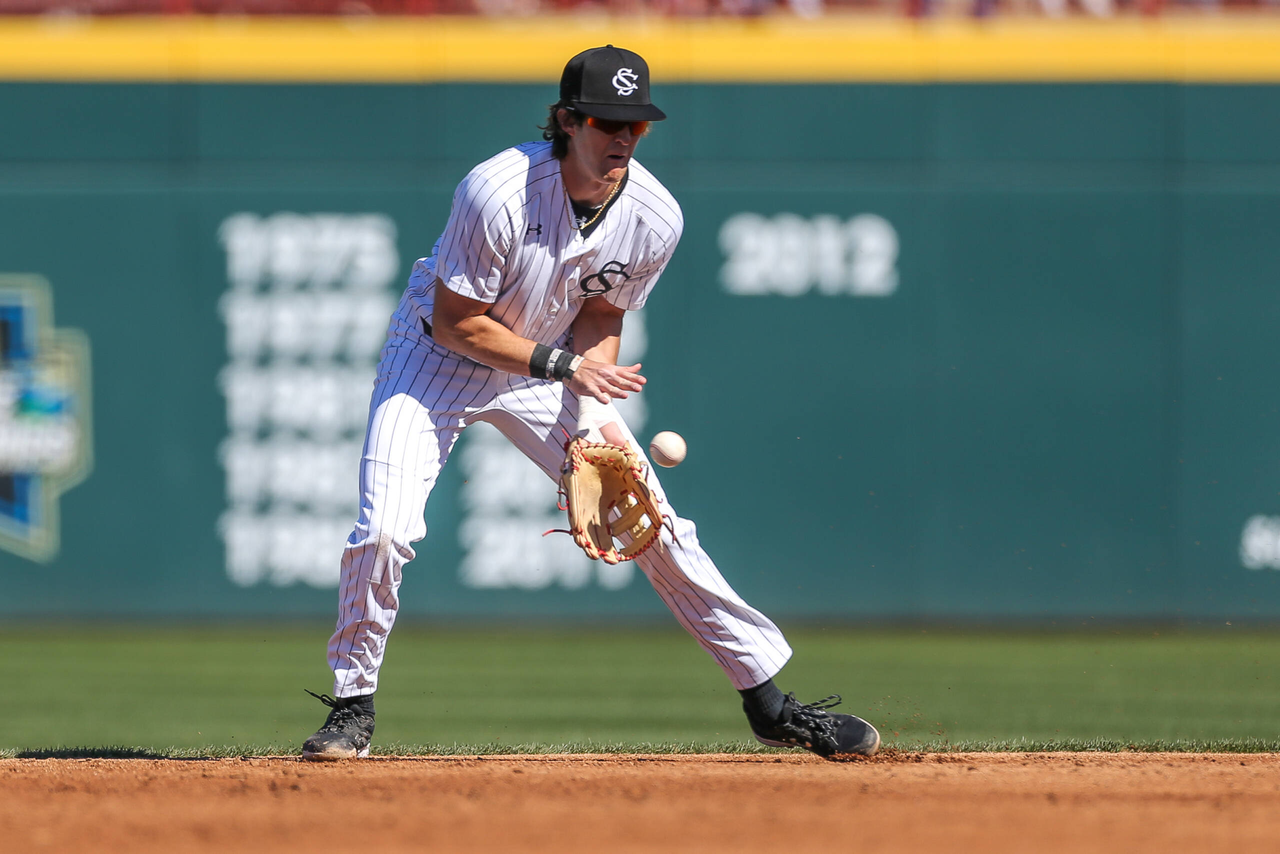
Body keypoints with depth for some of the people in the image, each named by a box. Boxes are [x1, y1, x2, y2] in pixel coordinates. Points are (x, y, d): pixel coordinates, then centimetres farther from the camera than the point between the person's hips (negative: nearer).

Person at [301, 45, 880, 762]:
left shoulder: (656, 218, -17)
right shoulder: (498, 193, -32)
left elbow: (602, 317, 0)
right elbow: (455, 324, -23)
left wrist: (590, 417, -15)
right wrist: (561, 367, -29)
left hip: (554, 364, 4)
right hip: (442, 354, -4)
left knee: (658, 528, -2)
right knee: (384, 528, -22)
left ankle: (771, 705, 6)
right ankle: (352, 708, -1)